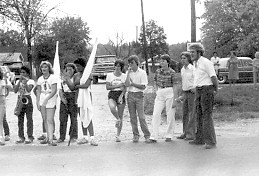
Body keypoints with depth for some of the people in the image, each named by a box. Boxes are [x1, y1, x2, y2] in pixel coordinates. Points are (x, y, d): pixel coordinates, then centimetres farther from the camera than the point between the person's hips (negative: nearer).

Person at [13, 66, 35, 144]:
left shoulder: (30, 81, 0)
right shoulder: (18, 81, 14)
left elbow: (29, 90, -16)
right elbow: (15, 91, 0)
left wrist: (25, 82, -18)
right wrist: (20, 81, -7)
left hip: (27, 99, -5)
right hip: (19, 100, 5)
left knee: (29, 119, -3)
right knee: (20, 119, 4)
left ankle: (30, 137, -1)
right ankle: (21, 137, 9)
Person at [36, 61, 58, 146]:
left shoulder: (53, 78, -6)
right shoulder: (40, 79, 10)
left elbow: (54, 91, -12)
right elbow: (38, 92, 13)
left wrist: (46, 99, -18)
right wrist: (38, 102, 6)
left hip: (51, 101, -5)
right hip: (42, 101, 5)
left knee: (50, 120, -11)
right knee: (45, 120, 9)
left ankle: (50, 139, -15)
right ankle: (48, 137, 19)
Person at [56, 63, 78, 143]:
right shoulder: (63, 78, 16)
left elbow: (72, 87, -12)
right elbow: (60, 89, 12)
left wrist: (67, 78, -15)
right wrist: (62, 98, -4)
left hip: (73, 97, -4)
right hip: (64, 98, 4)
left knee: (73, 118, -2)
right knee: (62, 118, 0)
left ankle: (73, 136, 4)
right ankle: (62, 137, 4)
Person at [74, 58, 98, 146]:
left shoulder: (88, 74, -4)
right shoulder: (76, 75, 13)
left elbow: (86, 85, -17)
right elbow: (73, 88, 11)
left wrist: (77, 86, -4)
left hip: (86, 96, -6)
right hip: (79, 97, 6)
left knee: (88, 118, -13)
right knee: (82, 118, 8)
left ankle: (92, 138, -15)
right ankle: (85, 137, 14)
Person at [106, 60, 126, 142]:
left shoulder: (124, 76, 5)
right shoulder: (109, 75, 6)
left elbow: (125, 88, 0)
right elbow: (107, 87, 0)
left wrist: (121, 96, -16)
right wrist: (117, 86, -10)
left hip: (121, 95, 1)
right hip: (112, 95, -1)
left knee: (121, 116, 0)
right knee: (112, 108, -34)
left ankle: (118, 135, 9)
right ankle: (117, 119, -2)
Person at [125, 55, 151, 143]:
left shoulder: (142, 73, -2)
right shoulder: (128, 73, 8)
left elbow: (143, 86, -7)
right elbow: (126, 84, -6)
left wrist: (132, 83, -10)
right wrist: (129, 72, -8)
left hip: (139, 95, -3)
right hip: (130, 95, 4)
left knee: (141, 116, -7)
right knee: (132, 116, 5)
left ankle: (147, 135, 0)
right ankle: (135, 135, 13)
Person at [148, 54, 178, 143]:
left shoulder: (172, 72, -7)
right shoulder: (158, 71, 5)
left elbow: (175, 86, -7)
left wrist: (174, 99, -10)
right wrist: (157, 92, 5)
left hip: (170, 93, -4)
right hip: (160, 94, 4)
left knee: (170, 115, 3)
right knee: (156, 114, -3)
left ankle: (169, 135, 16)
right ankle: (154, 136, -2)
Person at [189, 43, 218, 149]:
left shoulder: (206, 62, -12)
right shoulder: (196, 63, 15)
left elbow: (213, 77, -13)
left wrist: (216, 90, -5)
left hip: (207, 90, -9)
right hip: (198, 91, 9)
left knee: (207, 116, -12)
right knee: (199, 116, 11)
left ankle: (211, 141, -10)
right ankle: (200, 139, 18)